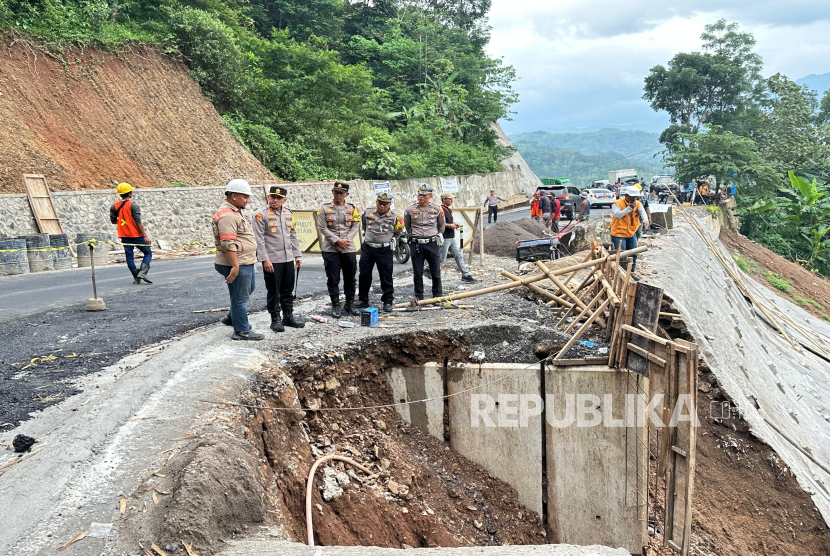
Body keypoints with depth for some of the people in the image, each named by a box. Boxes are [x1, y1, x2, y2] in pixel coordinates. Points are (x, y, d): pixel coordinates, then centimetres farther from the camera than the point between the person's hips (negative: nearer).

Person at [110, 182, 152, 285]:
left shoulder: (114, 206, 4)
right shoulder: (133, 205, -13)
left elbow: (113, 221, 11)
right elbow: (138, 222, -17)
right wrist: (145, 236, -15)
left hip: (124, 236, 5)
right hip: (136, 235, -5)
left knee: (129, 256, 10)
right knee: (148, 253, 6)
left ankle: (136, 278, 11)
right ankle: (142, 272, -11)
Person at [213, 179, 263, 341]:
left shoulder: (237, 211, 15)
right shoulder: (226, 215, -20)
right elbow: (228, 244, -26)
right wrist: (235, 266, -28)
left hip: (246, 262, 11)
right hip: (237, 264, -11)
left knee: (249, 289, 25)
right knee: (240, 297, -1)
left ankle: (231, 318, 40)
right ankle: (241, 331, 9)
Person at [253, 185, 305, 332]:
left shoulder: (288, 214, 12)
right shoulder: (261, 215, -6)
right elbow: (259, 239, -10)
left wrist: (297, 255, 13)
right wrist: (265, 259, -16)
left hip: (288, 259, 6)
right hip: (272, 260, -6)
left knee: (288, 291, 12)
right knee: (273, 292, 2)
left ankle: (288, 317, 23)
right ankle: (275, 320, 12)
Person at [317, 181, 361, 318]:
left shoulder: (352, 209, 7)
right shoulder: (324, 209, 1)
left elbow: (355, 227, 1)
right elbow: (323, 228, -5)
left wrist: (346, 240, -12)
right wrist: (337, 241, -14)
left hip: (349, 249, 2)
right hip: (330, 249, -2)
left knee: (350, 278, 9)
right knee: (333, 279, 1)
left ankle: (350, 305, 22)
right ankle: (336, 306, 11)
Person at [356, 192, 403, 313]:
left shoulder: (394, 217, -4)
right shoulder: (367, 212, 2)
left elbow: (397, 232, 14)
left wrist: (390, 241, 8)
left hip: (384, 250, -2)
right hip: (367, 248, 3)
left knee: (386, 277, 1)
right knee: (364, 275, 7)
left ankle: (388, 301, 12)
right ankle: (362, 300, 19)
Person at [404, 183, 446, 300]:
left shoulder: (437, 209, 3)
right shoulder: (410, 210, 2)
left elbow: (441, 225, 20)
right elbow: (407, 226, 18)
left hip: (432, 243, 0)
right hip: (416, 245, 0)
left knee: (436, 273, 3)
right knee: (417, 273, 4)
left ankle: (437, 297, 14)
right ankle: (419, 298, 14)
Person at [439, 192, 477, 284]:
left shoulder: (448, 209, 15)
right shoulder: (441, 210, -16)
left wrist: (455, 223, 11)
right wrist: (450, 225, -20)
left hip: (451, 238, 10)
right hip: (444, 238, -10)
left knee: (459, 255, 9)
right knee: (441, 258, -3)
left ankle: (466, 275, 12)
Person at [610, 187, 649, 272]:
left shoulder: (637, 204, 3)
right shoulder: (617, 203, -11)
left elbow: (642, 211, -12)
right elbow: (617, 215, -24)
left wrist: (645, 220, -32)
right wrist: (629, 208, -29)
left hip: (632, 233, 6)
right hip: (619, 234, -6)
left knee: (633, 255, 13)